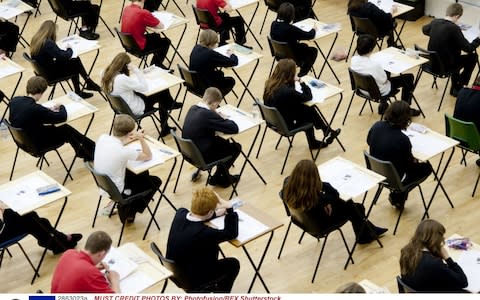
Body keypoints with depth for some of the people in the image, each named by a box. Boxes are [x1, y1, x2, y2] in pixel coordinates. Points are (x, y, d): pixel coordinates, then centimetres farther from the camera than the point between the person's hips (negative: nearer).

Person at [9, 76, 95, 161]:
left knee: (65, 128, 21)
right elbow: (62, 117, -24)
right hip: (36, 145, -7)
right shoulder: (35, 109, -34)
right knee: (67, 130, 16)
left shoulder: (14, 100, -11)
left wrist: (48, 109, 3)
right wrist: (62, 107, -1)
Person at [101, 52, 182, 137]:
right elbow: (145, 88, -27)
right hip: (135, 109, -9)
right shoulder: (122, 79, -35)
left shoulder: (108, 75, -9)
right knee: (162, 93, 11)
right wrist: (136, 70, -25)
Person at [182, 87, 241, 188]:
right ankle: (217, 178, 21)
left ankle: (225, 176, 35)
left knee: (223, 142, 26)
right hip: (202, 158, -8)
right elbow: (234, 128, -22)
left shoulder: (193, 108, -3)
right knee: (236, 147, 9)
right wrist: (225, 119, -2)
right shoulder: (208, 114, -27)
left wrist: (218, 117, 5)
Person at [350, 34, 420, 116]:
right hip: (379, 92, -7)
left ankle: (383, 104, 39)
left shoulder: (353, 60, -18)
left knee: (387, 74, 36)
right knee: (409, 77, 9)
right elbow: (384, 81, -21)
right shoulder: (374, 65, -39)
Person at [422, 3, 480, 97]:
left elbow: (424, 30, 22)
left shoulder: (435, 22, -3)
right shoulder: (454, 28, -24)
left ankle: (455, 87, 42)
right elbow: (469, 49, -20)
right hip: (445, 66, -7)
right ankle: (458, 88, 23)